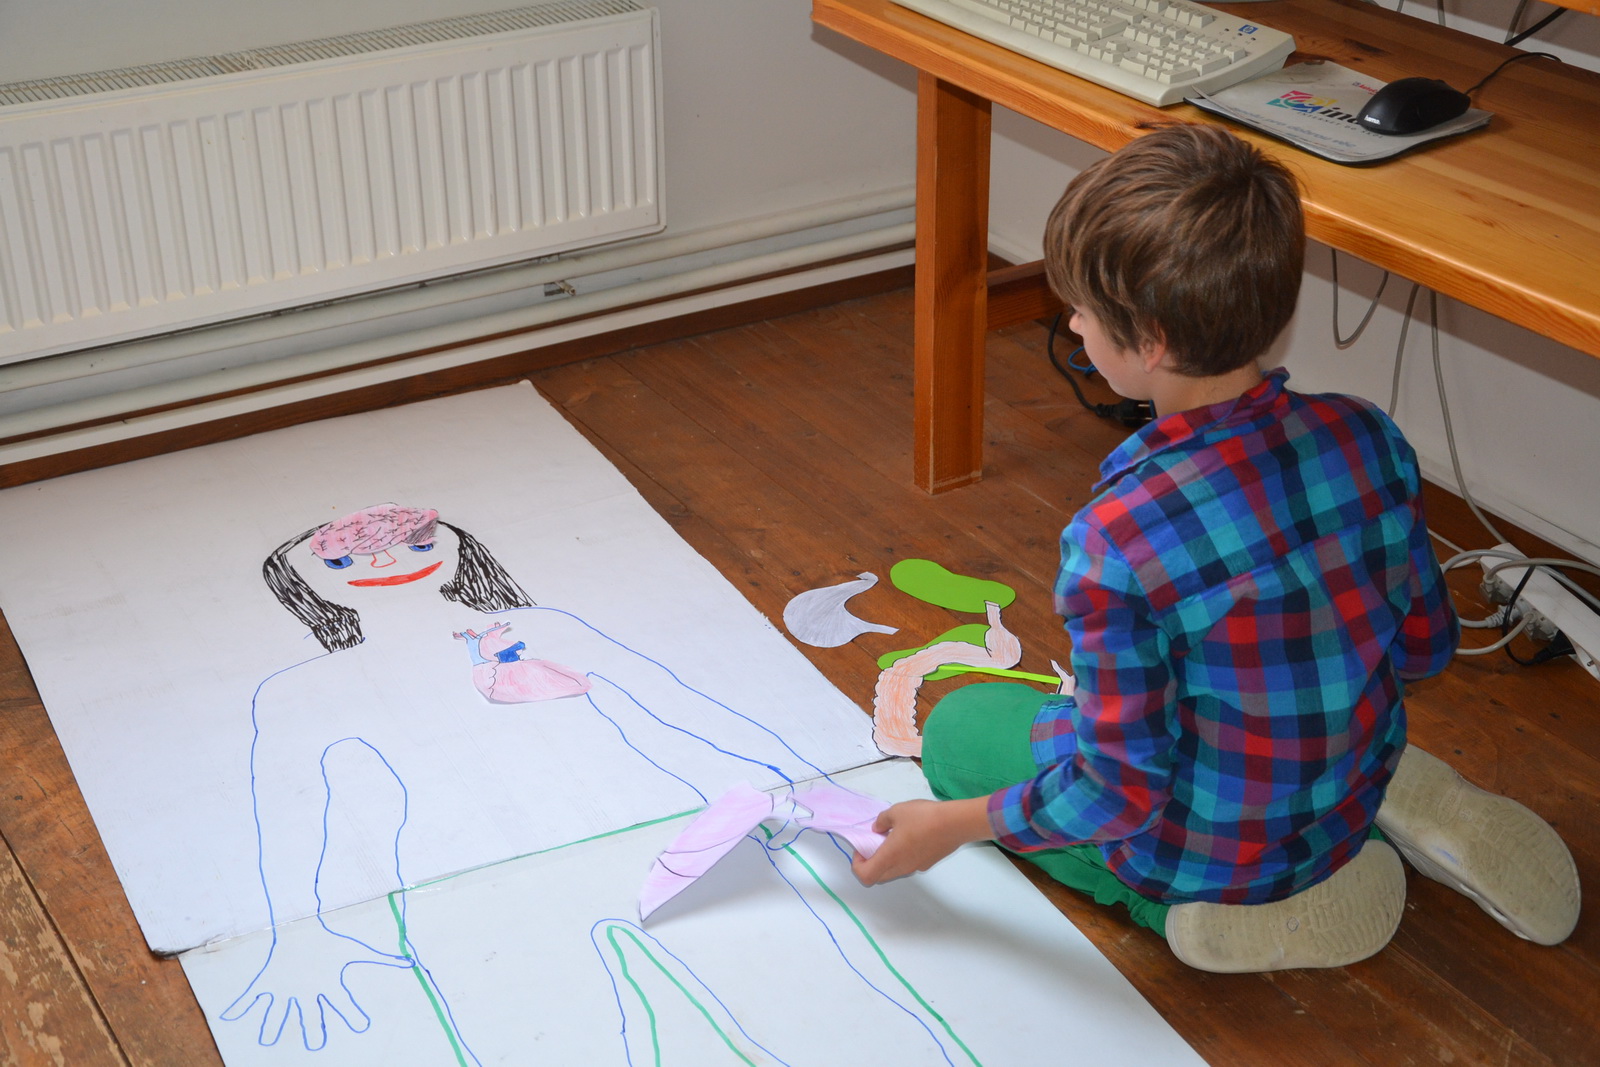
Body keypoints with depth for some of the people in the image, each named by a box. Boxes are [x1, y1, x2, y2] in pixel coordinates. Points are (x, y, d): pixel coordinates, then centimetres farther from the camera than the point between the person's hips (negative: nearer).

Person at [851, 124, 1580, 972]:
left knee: (957, 725, 17)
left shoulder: (1116, 540, -33)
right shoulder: (1368, 439, -16)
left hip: (1202, 857, -5)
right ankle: (1395, 804, 11)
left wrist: (954, 825, -9)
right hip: (1351, 796, 6)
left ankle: (1210, 905, 0)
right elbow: (1426, 645, -1)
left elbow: (1119, 797, -25)